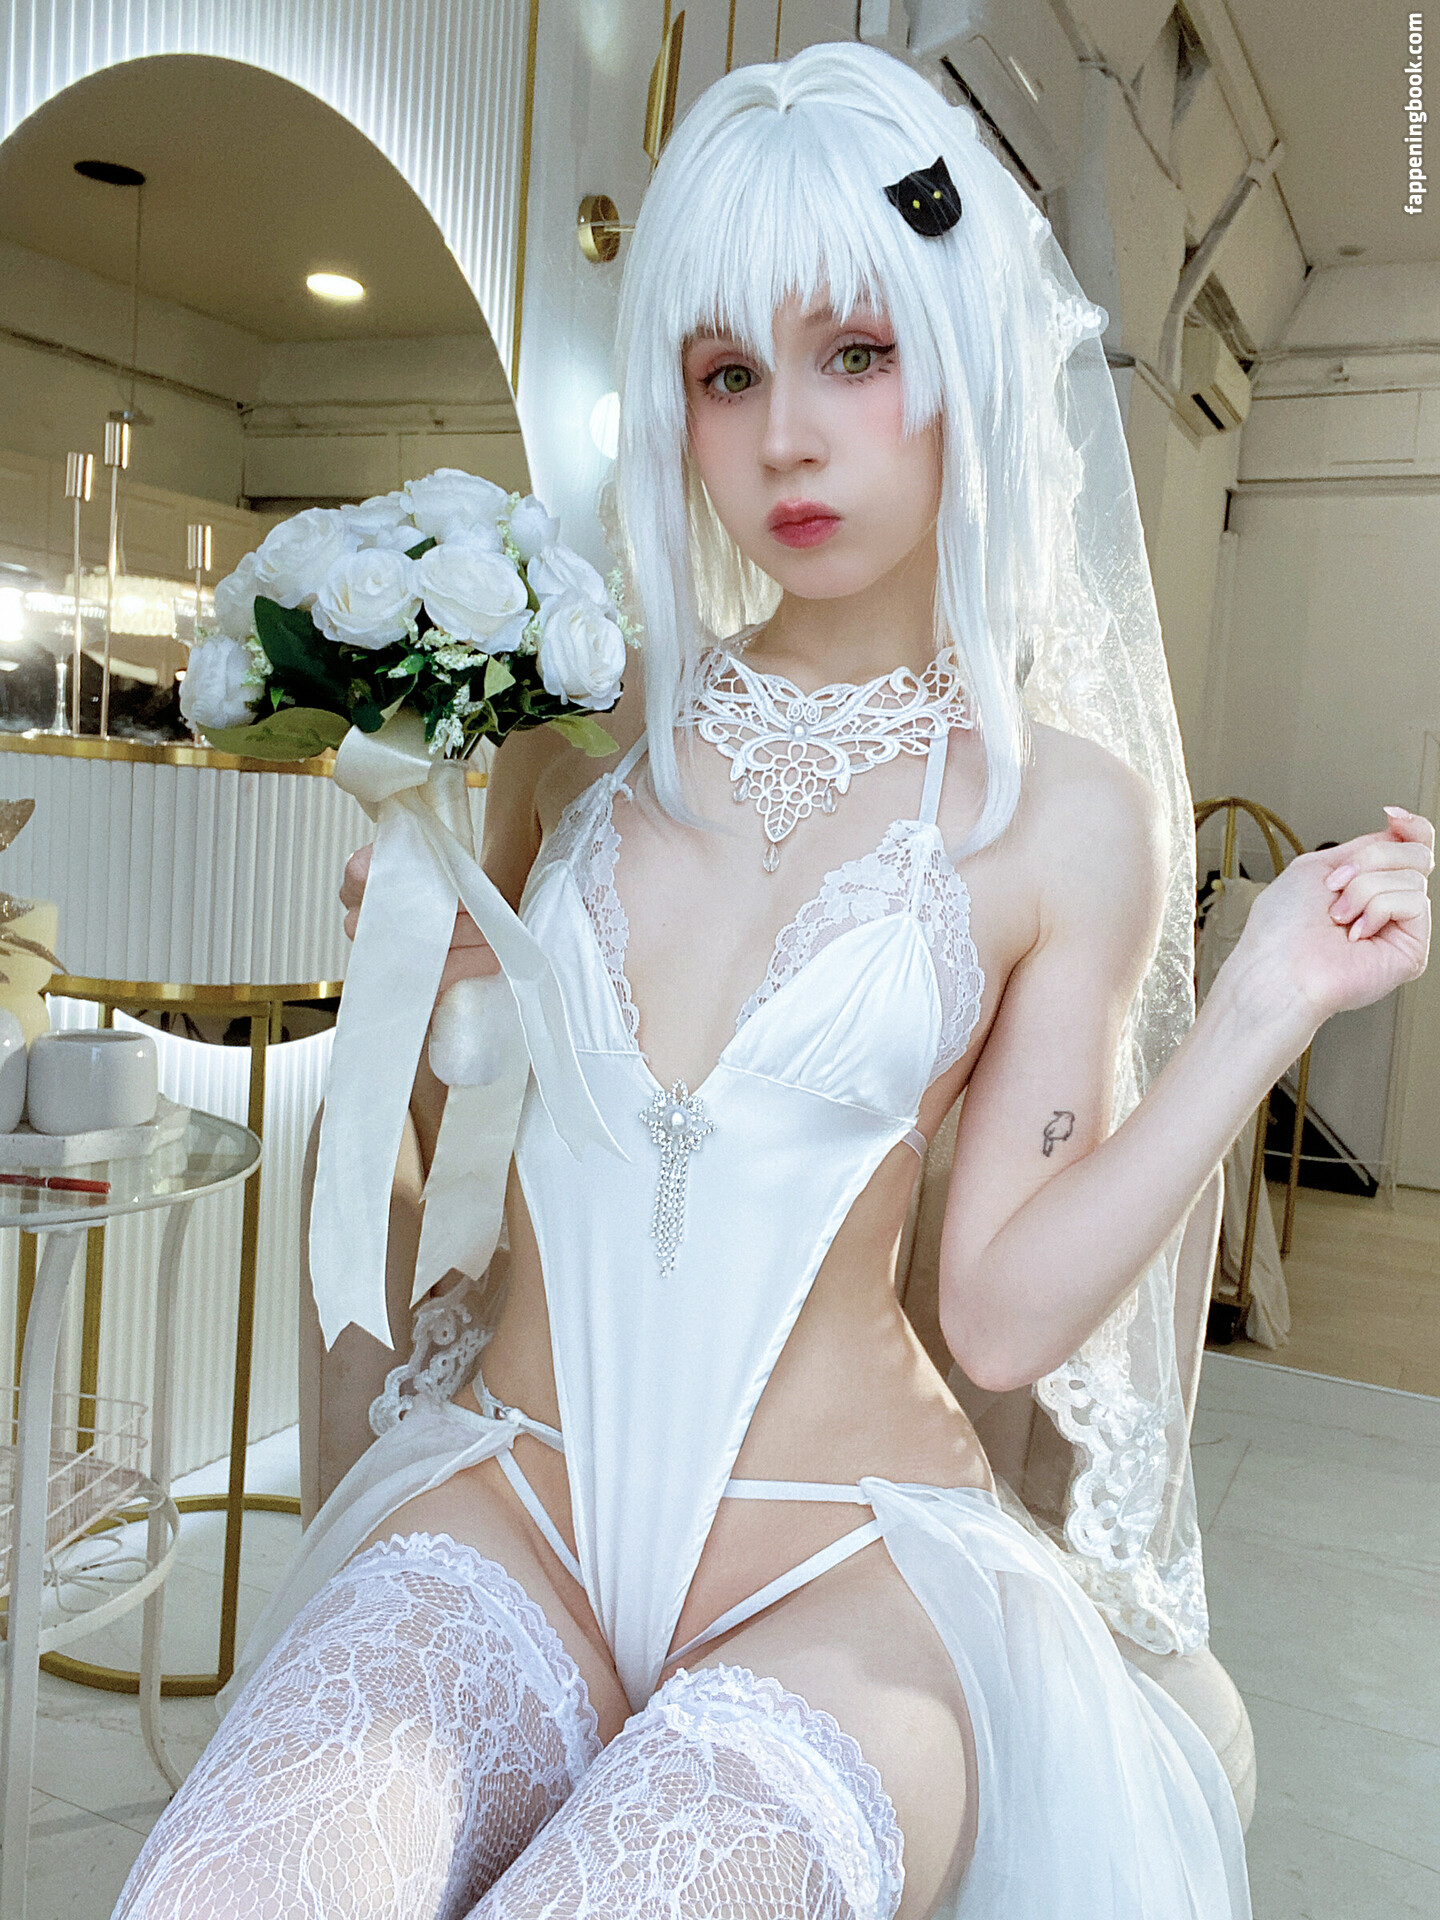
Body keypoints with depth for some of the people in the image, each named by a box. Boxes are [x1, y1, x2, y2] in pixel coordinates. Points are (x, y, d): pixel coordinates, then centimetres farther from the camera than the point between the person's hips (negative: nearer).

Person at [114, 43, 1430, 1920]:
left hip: (844, 1574, -1)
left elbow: (1009, 1306, -4)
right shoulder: (586, 721, 6)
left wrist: (1263, 1006, -9)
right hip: (503, 1503, 2)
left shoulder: (1063, 811, -1)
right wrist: (398, 916, -1)